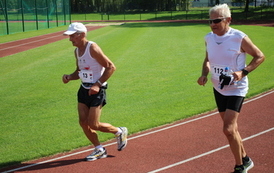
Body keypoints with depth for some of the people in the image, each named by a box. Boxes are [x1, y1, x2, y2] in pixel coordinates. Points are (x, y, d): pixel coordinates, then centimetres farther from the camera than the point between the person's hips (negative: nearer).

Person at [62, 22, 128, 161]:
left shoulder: (92, 48, -17)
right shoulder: (77, 51, 8)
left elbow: (111, 67, -18)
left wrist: (98, 84, -23)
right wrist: (69, 77, -1)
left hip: (96, 90, -8)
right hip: (84, 89, 8)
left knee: (93, 125, -7)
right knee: (83, 122, 2)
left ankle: (119, 132, 20)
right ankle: (99, 150, 19)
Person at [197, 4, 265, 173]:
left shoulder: (239, 38, -18)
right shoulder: (209, 38, -1)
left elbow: (260, 56, -8)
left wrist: (243, 72, -20)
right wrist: (204, 74, -5)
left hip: (236, 89, -6)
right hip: (219, 89, 6)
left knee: (228, 129, -14)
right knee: (231, 129, 14)